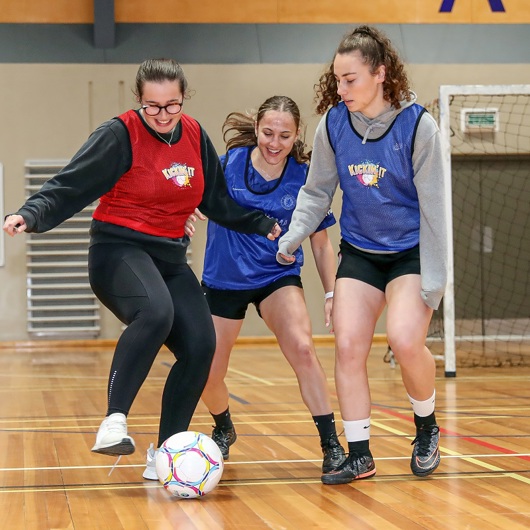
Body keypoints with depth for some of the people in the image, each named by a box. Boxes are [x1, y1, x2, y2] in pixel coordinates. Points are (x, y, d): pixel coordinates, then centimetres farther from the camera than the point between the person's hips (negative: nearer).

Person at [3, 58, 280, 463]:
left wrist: (263, 224, 18)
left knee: (201, 346, -11)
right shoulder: (120, 135, -10)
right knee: (156, 311, -37)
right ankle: (114, 421, -32)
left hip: (170, 258, 6)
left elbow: (219, 201, 20)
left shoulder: (195, 136, 7)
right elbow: (69, 187, -14)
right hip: (119, 250, -6)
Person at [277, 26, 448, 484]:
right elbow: (316, 192, 6)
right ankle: (359, 456, 4)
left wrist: (433, 280, -14)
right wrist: (293, 236, -11)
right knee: (347, 345, -7)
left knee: (405, 340, -21)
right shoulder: (333, 124, -7)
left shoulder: (417, 125, -16)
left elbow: (433, 206, -13)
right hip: (359, 252, 4)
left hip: (411, 252, -4)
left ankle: (427, 430, 7)